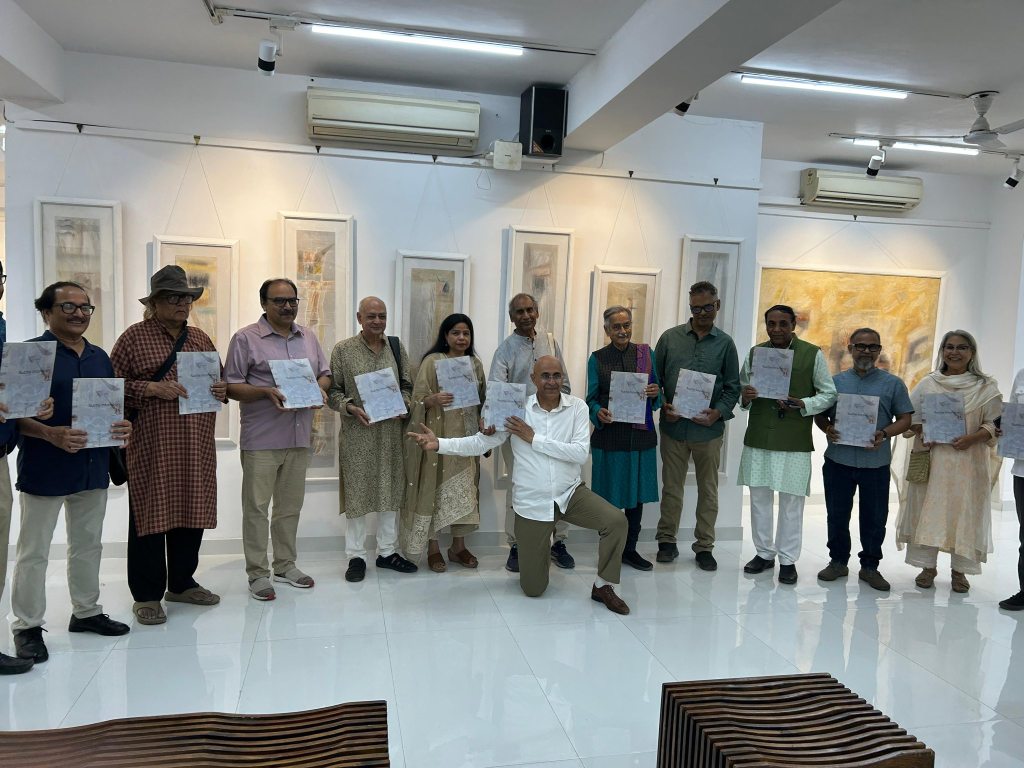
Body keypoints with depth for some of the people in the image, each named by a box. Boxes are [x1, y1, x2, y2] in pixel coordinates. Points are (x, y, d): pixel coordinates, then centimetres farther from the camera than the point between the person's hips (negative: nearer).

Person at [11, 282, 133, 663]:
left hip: (93, 465, 6)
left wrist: (123, 425, -5)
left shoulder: (100, 357, 11)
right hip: (44, 467, -6)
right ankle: (27, 626, 18)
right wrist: (52, 435, -26)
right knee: (34, 551, 5)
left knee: (88, 544, 17)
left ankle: (86, 611, 32)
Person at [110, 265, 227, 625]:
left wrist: (221, 390, 1)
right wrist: (151, 388, -17)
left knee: (192, 512, 11)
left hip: (196, 447, 5)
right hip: (151, 447, -5)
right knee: (150, 514, 1)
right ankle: (146, 595, 14)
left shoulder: (201, 339, 15)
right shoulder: (134, 336, 0)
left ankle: (182, 583, 27)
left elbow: (218, 380, 23)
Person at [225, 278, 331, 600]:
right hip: (261, 438, -5)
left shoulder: (308, 337, 13)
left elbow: (325, 372, 19)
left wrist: (320, 389, -3)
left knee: (291, 505, 14)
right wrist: (267, 392, -21)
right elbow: (231, 386, -6)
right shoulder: (246, 338, -4)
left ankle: (285, 565, 26)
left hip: (299, 437, 5)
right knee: (256, 507, 2)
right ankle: (257, 574, 12)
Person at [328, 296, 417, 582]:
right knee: (357, 492, 4)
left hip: (391, 432, 3)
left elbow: (407, 384, 12)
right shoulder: (343, 349, -2)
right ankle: (356, 556, 17)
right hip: (357, 433, -3)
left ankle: (387, 551, 25)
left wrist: (404, 405, -6)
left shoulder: (397, 347, 7)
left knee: (390, 490, 11)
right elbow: (333, 390, -1)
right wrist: (350, 407, -17)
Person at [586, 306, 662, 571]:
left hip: (641, 434, 2)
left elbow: (657, 393, 11)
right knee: (610, 495, 3)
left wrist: (656, 393, -12)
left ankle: (630, 549, 24)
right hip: (609, 435, -2)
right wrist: (598, 412, -19)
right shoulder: (597, 359, 2)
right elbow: (591, 398, 1)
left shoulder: (646, 353, 7)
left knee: (637, 493, 10)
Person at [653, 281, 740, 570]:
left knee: (708, 490, 9)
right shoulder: (670, 338, 3)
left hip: (709, 429, 0)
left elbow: (733, 387, 5)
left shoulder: (725, 343, 4)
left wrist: (719, 412, -12)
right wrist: (663, 406, -8)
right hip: (673, 426, 0)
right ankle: (667, 540, 23)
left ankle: (704, 546, 21)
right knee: (671, 487, 9)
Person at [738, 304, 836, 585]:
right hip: (758, 437, 3)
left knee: (791, 501, 4)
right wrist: (745, 397, -10)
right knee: (759, 497, 10)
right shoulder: (754, 353, 7)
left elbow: (829, 394, 2)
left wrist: (802, 404, -16)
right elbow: (740, 390, 14)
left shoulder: (813, 354, -2)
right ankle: (764, 553, 25)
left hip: (795, 441, -3)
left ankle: (788, 559, 17)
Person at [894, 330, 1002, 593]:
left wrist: (972, 438, -16)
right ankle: (928, 566, 14)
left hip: (968, 461, -1)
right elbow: (909, 418, 10)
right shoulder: (927, 384, 7)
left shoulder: (986, 387, 3)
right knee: (928, 510, 3)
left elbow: (995, 424, 0)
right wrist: (922, 431, -9)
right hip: (931, 459, 1)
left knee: (965, 512, 3)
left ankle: (959, 570, 16)